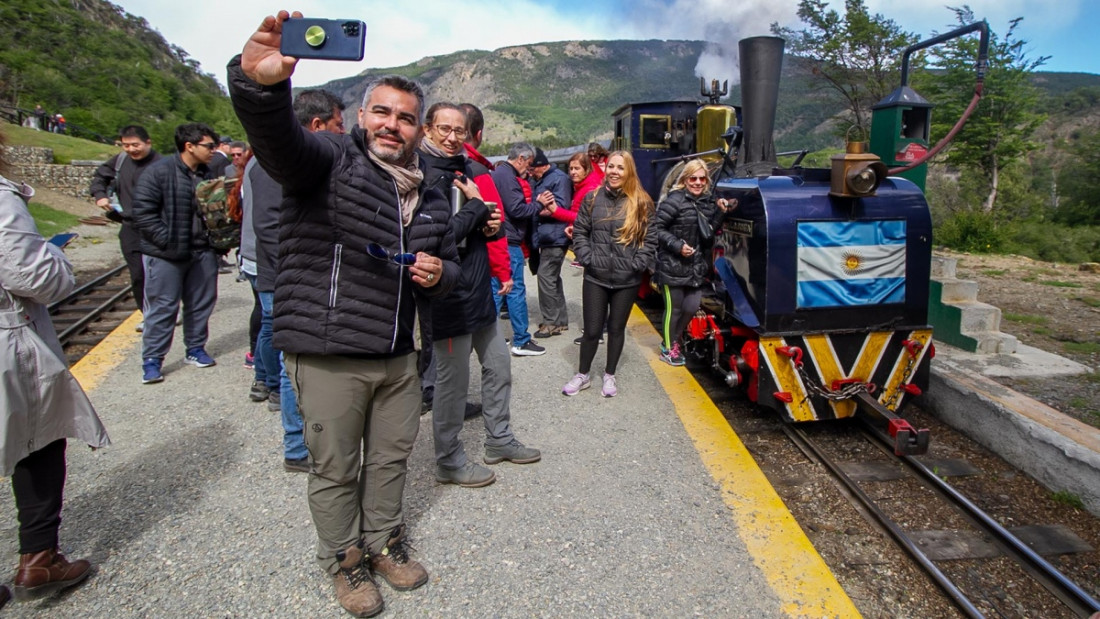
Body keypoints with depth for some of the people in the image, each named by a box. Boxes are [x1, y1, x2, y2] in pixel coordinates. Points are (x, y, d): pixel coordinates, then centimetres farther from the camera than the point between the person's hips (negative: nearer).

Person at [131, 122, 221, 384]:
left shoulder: (208, 175, 7)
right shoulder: (159, 172, -12)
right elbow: (143, 212, -14)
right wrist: (167, 240, -18)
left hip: (202, 252, 6)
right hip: (165, 255, -6)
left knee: (201, 303, 13)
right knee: (162, 307, 0)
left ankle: (195, 349, 29)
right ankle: (152, 360, 11)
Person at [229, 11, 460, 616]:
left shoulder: (431, 196, 12)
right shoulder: (329, 159, -8)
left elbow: (450, 262, 23)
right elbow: (274, 134, -30)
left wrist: (438, 273, -2)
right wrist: (258, 81, -52)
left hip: (397, 355, 6)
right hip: (328, 355, -5)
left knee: (391, 456, 20)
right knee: (335, 469, 10)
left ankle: (384, 540, 43)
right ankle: (344, 558, 34)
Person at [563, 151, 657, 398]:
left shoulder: (642, 203, 0)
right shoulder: (592, 198, 2)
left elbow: (650, 239, 0)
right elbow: (579, 232, 3)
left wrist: (637, 264, -10)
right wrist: (588, 258, -9)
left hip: (627, 280, 0)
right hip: (595, 278, 0)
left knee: (617, 329, 13)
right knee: (592, 329, 5)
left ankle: (609, 376, 29)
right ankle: (582, 375, 24)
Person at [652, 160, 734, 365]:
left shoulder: (708, 201, 8)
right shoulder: (675, 200, -13)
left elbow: (709, 233, 6)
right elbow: (657, 228, -14)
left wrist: (720, 212, -6)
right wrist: (678, 246, -21)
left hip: (696, 266, 6)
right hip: (672, 265, -6)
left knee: (691, 307, 11)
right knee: (674, 308, 5)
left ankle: (673, 340, 34)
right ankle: (668, 349, 23)